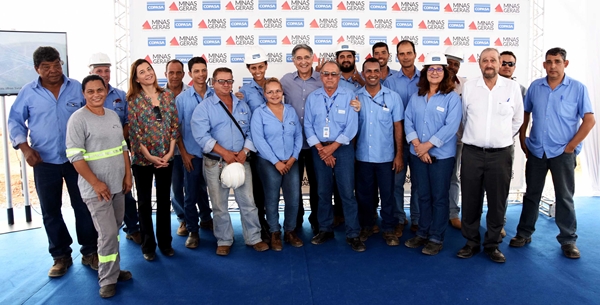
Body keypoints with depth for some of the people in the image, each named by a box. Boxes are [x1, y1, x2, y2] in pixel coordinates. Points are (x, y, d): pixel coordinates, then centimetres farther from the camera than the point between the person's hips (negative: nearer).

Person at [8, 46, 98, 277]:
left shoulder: (77, 88, 0)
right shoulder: (28, 92, 0)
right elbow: (15, 121, 5)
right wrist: (24, 147, -9)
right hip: (44, 162, 1)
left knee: (84, 206, 6)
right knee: (50, 211, 10)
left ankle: (90, 252, 20)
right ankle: (61, 256, 25)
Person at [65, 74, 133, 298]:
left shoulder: (113, 115, 9)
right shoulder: (78, 119, -12)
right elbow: (75, 156, -16)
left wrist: (127, 175, 9)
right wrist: (96, 183, -19)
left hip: (117, 185, 7)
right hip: (95, 188, -7)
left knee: (114, 231, 16)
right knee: (108, 233, -7)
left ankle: (113, 270, 31)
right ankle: (107, 280, 9)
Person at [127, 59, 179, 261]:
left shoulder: (167, 95, 3)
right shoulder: (133, 100, -5)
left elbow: (175, 125, 1)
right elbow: (134, 132, -9)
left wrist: (169, 152, -7)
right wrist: (150, 156, -13)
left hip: (166, 157, 3)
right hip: (142, 158, -2)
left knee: (164, 199, 12)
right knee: (144, 201, 9)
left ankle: (165, 242, 25)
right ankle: (148, 245, 21)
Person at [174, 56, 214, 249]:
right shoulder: (181, 98, -2)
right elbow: (175, 128, 0)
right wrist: (183, 153, -4)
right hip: (192, 153, -2)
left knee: (207, 189, 16)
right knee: (191, 193, 4)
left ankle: (206, 219, 37)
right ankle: (192, 230, 16)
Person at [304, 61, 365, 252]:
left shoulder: (349, 96, -3)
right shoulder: (312, 98, 4)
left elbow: (351, 127, -9)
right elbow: (308, 125, 0)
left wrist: (332, 148, -12)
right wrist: (321, 149, -10)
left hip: (342, 148, -2)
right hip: (319, 150, 2)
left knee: (347, 192, -3)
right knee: (323, 192, 10)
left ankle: (353, 235, 5)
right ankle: (325, 230, 23)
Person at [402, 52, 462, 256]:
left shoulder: (452, 97, -6)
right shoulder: (416, 97, 8)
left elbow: (450, 127, -15)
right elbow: (408, 121, 3)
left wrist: (427, 145, -16)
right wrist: (417, 145, -11)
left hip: (442, 155, -4)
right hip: (418, 154, 4)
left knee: (439, 197, 4)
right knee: (423, 195, 13)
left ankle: (436, 238, 15)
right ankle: (423, 233, 26)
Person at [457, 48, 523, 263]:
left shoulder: (512, 87, 0)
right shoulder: (468, 87, 0)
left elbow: (517, 119, 11)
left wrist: (503, 138, 14)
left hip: (501, 154, 0)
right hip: (472, 153, 0)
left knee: (497, 202, 6)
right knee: (470, 201, 7)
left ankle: (492, 244, 21)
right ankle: (471, 242, 21)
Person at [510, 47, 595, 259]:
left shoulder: (578, 88, -4)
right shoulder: (535, 86, 4)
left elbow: (589, 120, -6)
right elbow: (525, 115, 12)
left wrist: (571, 146, -10)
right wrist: (523, 142, 6)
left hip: (563, 152, -2)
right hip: (536, 151, 3)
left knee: (565, 197, 5)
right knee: (531, 194, 12)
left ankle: (568, 240, 18)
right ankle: (524, 233, 23)